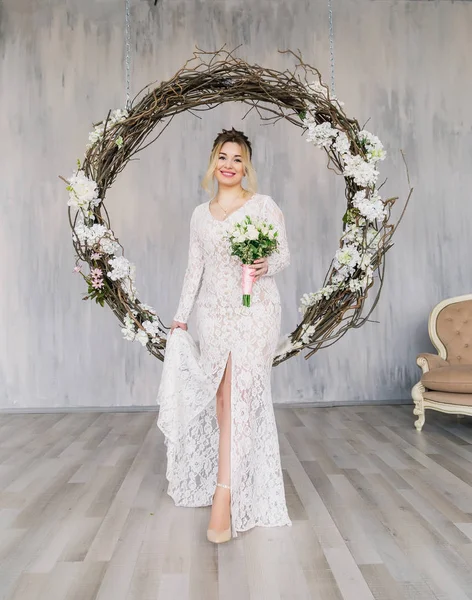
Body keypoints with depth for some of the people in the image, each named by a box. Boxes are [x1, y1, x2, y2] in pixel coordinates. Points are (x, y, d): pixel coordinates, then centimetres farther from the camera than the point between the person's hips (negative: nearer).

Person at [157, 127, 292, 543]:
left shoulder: (264, 206, 1)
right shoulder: (200, 215, 13)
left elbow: (284, 255, 2)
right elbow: (194, 269, 14)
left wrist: (267, 266, -21)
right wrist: (181, 317, 11)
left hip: (255, 311, -4)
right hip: (214, 314, 4)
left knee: (237, 398, -12)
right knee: (221, 400, 7)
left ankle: (224, 498, -7)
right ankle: (238, 487, 26)